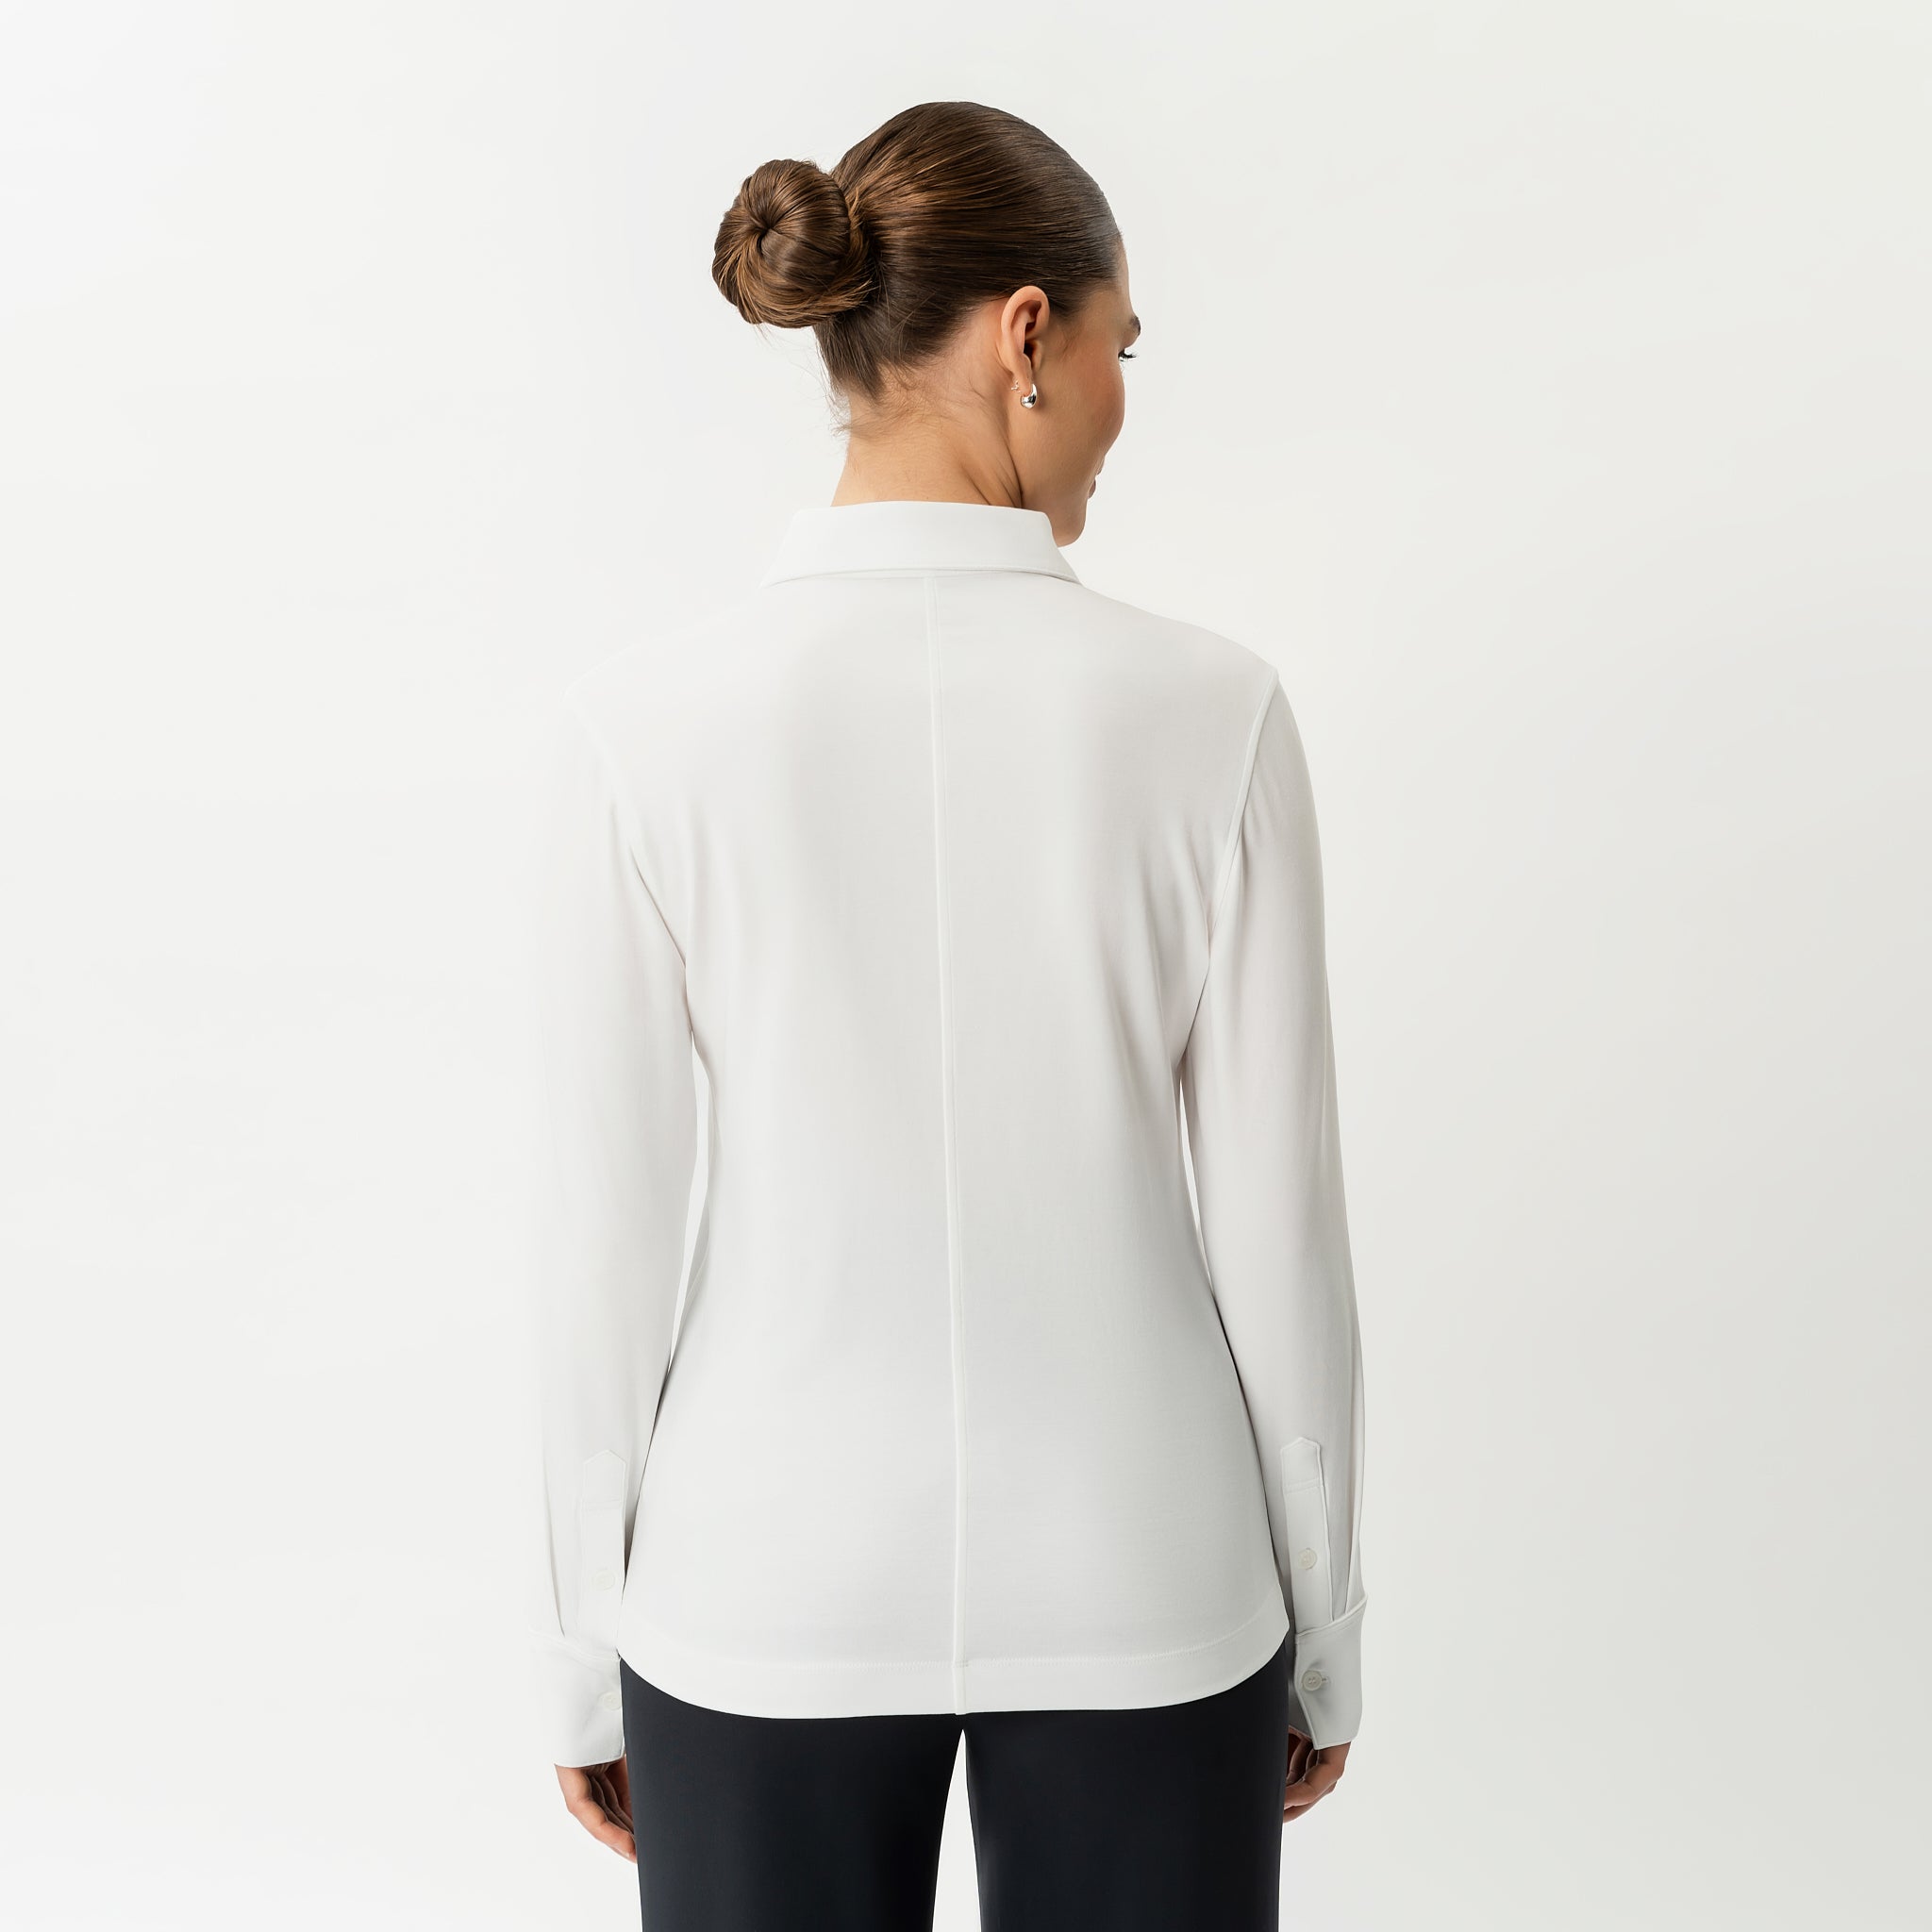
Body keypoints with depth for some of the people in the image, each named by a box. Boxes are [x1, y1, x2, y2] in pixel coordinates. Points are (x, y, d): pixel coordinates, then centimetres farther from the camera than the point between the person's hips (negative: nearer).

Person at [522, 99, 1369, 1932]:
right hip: (1136, 1581, 0)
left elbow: (606, 1234, -9)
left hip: (778, 1578, 1)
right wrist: (1322, 1618, 6)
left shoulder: (647, 716, -13)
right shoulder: (1205, 708, -13)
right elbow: (1275, 1221, -9)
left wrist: (585, 1645, 5)